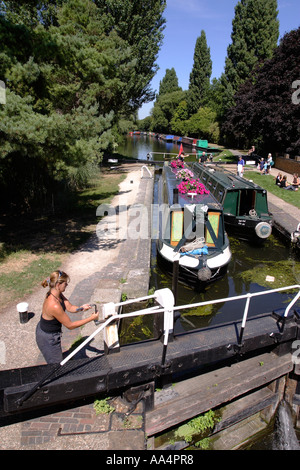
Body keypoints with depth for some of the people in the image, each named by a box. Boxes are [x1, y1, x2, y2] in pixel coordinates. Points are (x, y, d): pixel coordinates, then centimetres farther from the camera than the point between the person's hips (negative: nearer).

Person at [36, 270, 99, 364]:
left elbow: (69, 307, -4)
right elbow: (70, 325, -27)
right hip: (48, 339, -8)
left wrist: (81, 308, -25)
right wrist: (91, 318, -23)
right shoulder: (54, 305, -37)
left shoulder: (57, 294, -11)